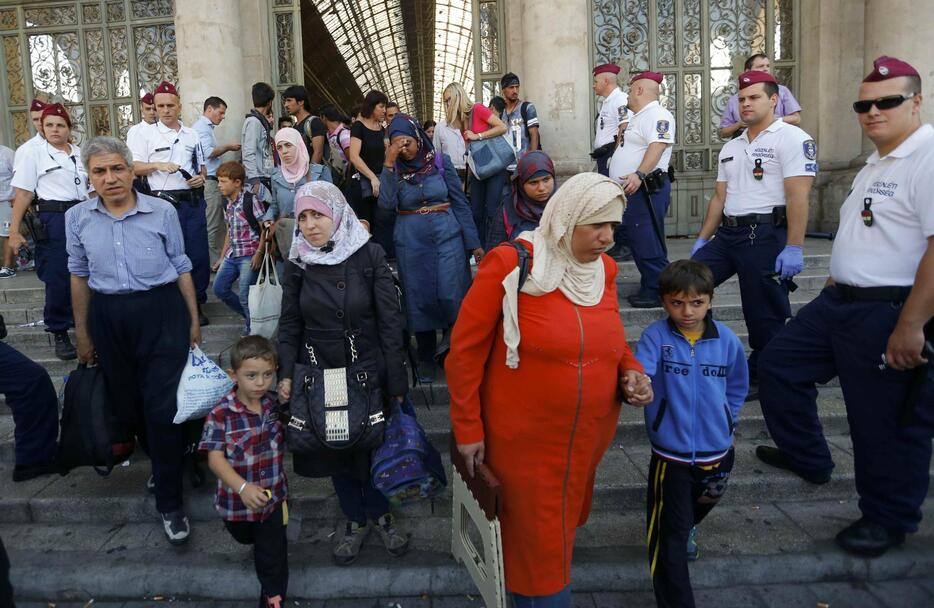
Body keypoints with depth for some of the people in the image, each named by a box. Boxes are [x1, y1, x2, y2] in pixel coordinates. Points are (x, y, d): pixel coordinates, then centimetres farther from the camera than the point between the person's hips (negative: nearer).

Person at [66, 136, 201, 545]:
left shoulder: (162, 211, -4)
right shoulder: (77, 218, 3)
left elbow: (181, 267, 3)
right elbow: (79, 277, 11)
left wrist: (194, 320, 4)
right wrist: (82, 334, 14)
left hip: (162, 313, -3)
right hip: (108, 319, 4)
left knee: (163, 407, -6)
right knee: (127, 403, 15)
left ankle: (169, 503, 7)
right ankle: (164, 460, 43)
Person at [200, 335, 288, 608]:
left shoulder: (276, 403, -9)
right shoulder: (221, 414, -23)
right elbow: (215, 459, -24)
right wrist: (243, 487, -36)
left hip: (274, 495, 1)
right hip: (237, 499, -1)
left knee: (272, 556, 8)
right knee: (244, 538, 30)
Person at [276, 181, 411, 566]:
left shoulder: (370, 256, -10)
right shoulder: (297, 264, -1)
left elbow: (390, 322, -10)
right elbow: (290, 326, 5)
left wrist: (396, 382, -11)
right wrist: (286, 374, -6)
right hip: (320, 375, 3)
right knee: (334, 449, 13)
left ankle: (381, 515, 35)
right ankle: (355, 521, 35)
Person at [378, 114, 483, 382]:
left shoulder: (441, 162, -1)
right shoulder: (392, 169, 2)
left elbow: (460, 203, 1)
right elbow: (387, 204, -15)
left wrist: (474, 243, -1)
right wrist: (389, 163, -19)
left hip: (447, 237, -1)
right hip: (411, 242, 1)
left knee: (452, 296, -6)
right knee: (420, 299, 8)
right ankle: (426, 357, 23)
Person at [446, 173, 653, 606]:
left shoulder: (603, 268, 0)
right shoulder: (510, 264, -18)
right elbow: (465, 350, -13)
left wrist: (631, 372, -5)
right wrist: (468, 429, -10)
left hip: (589, 438, 6)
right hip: (523, 441, -6)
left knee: (565, 526, 26)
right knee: (536, 547, 10)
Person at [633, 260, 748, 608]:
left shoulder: (727, 340, -7)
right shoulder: (656, 336, -16)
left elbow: (737, 387, 10)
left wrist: (725, 423, 6)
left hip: (717, 453, 4)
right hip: (671, 455, -4)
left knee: (701, 506, 32)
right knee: (669, 537, 0)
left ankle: (688, 529, 64)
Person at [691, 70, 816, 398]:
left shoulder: (792, 138, -6)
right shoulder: (731, 147, 19)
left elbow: (798, 196, -14)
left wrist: (794, 248, -21)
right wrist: (703, 239, 16)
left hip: (766, 236, -7)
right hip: (728, 234, 8)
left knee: (765, 317, 1)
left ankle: (760, 378, 18)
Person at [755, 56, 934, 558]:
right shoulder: (877, 163, 15)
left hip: (890, 312, -10)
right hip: (840, 301, 10)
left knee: (886, 422, 4)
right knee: (779, 364, 16)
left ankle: (888, 519, 27)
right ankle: (807, 458, 35)